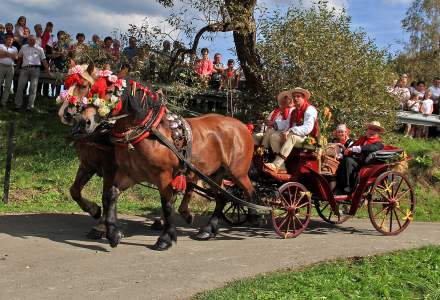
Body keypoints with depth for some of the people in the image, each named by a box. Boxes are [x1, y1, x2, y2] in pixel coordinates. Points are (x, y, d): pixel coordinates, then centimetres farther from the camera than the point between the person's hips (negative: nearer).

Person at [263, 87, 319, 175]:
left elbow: (307, 129, -21)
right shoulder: (294, 112, 16)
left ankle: (276, 165, -45)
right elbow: (290, 127, 14)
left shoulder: (310, 109, -8)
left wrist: (290, 130, -27)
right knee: (274, 137, -10)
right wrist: (286, 132, -10)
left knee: (292, 136, -38)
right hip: (295, 137, 8)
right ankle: (281, 167, -24)